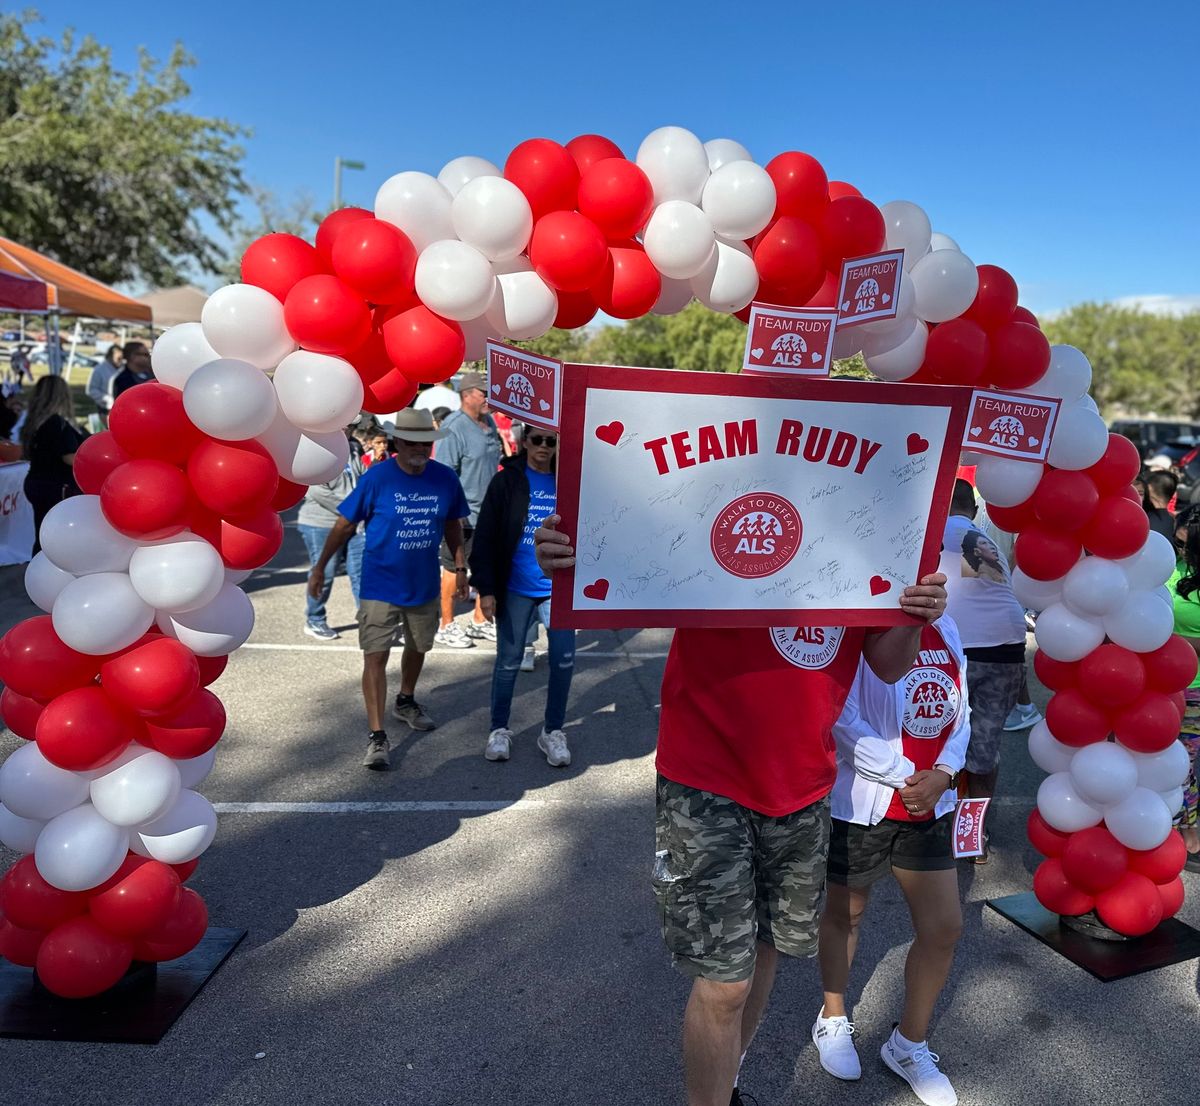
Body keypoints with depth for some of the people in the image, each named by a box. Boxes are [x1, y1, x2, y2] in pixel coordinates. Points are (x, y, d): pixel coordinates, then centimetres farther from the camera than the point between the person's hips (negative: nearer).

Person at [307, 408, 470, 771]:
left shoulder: (445, 479, -6)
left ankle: (406, 702, 47)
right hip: (381, 586, -4)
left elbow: (453, 527, 9)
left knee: (418, 647, 21)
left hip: (424, 586, 4)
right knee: (375, 657, -6)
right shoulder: (377, 478, -15)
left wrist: (460, 568, 9)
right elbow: (344, 525, -7)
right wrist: (319, 569, -4)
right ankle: (377, 736, 1)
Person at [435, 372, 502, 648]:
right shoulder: (454, 429, -17)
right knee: (453, 569, 6)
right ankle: (446, 626, 20)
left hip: (488, 513, 8)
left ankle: (480, 621, 31)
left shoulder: (489, 422, 8)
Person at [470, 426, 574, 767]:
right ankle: (499, 730, 24)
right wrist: (486, 589, -10)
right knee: (508, 662, 7)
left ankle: (552, 732, 18)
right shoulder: (506, 481, -3)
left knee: (564, 661, 1)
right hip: (516, 591, -2)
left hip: (558, 588, 2)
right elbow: (485, 538, -5)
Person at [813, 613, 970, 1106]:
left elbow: (959, 714, 7)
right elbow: (843, 718, -21)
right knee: (844, 915, 15)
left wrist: (943, 773, -9)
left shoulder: (945, 628, 4)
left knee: (944, 927, 9)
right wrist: (904, 776, -18)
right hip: (860, 802, -6)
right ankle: (832, 1020, 40)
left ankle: (909, 1044, 32)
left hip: (930, 805, 6)